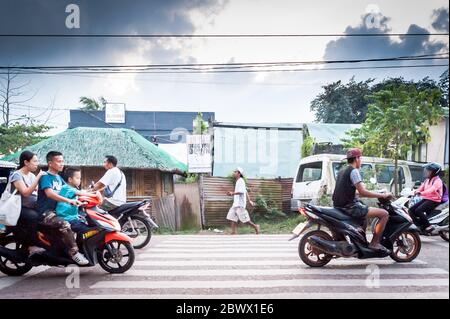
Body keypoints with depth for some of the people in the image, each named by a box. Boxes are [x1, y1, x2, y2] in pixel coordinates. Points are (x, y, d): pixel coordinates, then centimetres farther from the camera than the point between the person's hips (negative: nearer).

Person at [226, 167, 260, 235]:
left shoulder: (240, 181, -12)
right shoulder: (238, 181, 18)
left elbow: (241, 191, -23)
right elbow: (246, 192, 23)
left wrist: (232, 193, -22)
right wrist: (249, 200, 23)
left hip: (240, 204, -10)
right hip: (236, 203, 10)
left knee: (244, 219, -5)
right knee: (232, 217, 4)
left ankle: (255, 226, 11)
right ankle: (233, 233, 5)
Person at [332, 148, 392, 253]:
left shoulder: (342, 171, 18)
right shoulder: (354, 171, -10)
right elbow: (363, 192, -19)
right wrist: (383, 195, -9)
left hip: (339, 205, 10)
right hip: (350, 206, -10)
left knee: (364, 213, 37)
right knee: (384, 214, -9)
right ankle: (374, 243, -4)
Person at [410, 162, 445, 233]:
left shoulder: (437, 181, -10)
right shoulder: (427, 180, 18)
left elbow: (431, 190, -28)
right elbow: (421, 188, 8)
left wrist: (421, 193, -42)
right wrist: (415, 192, -13)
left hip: (434, 200, -8)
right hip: (425, 199, 8)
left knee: (418, 210, -27)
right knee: (411, 209, -9)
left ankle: (428, 226, -17)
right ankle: (419, 225, -3)